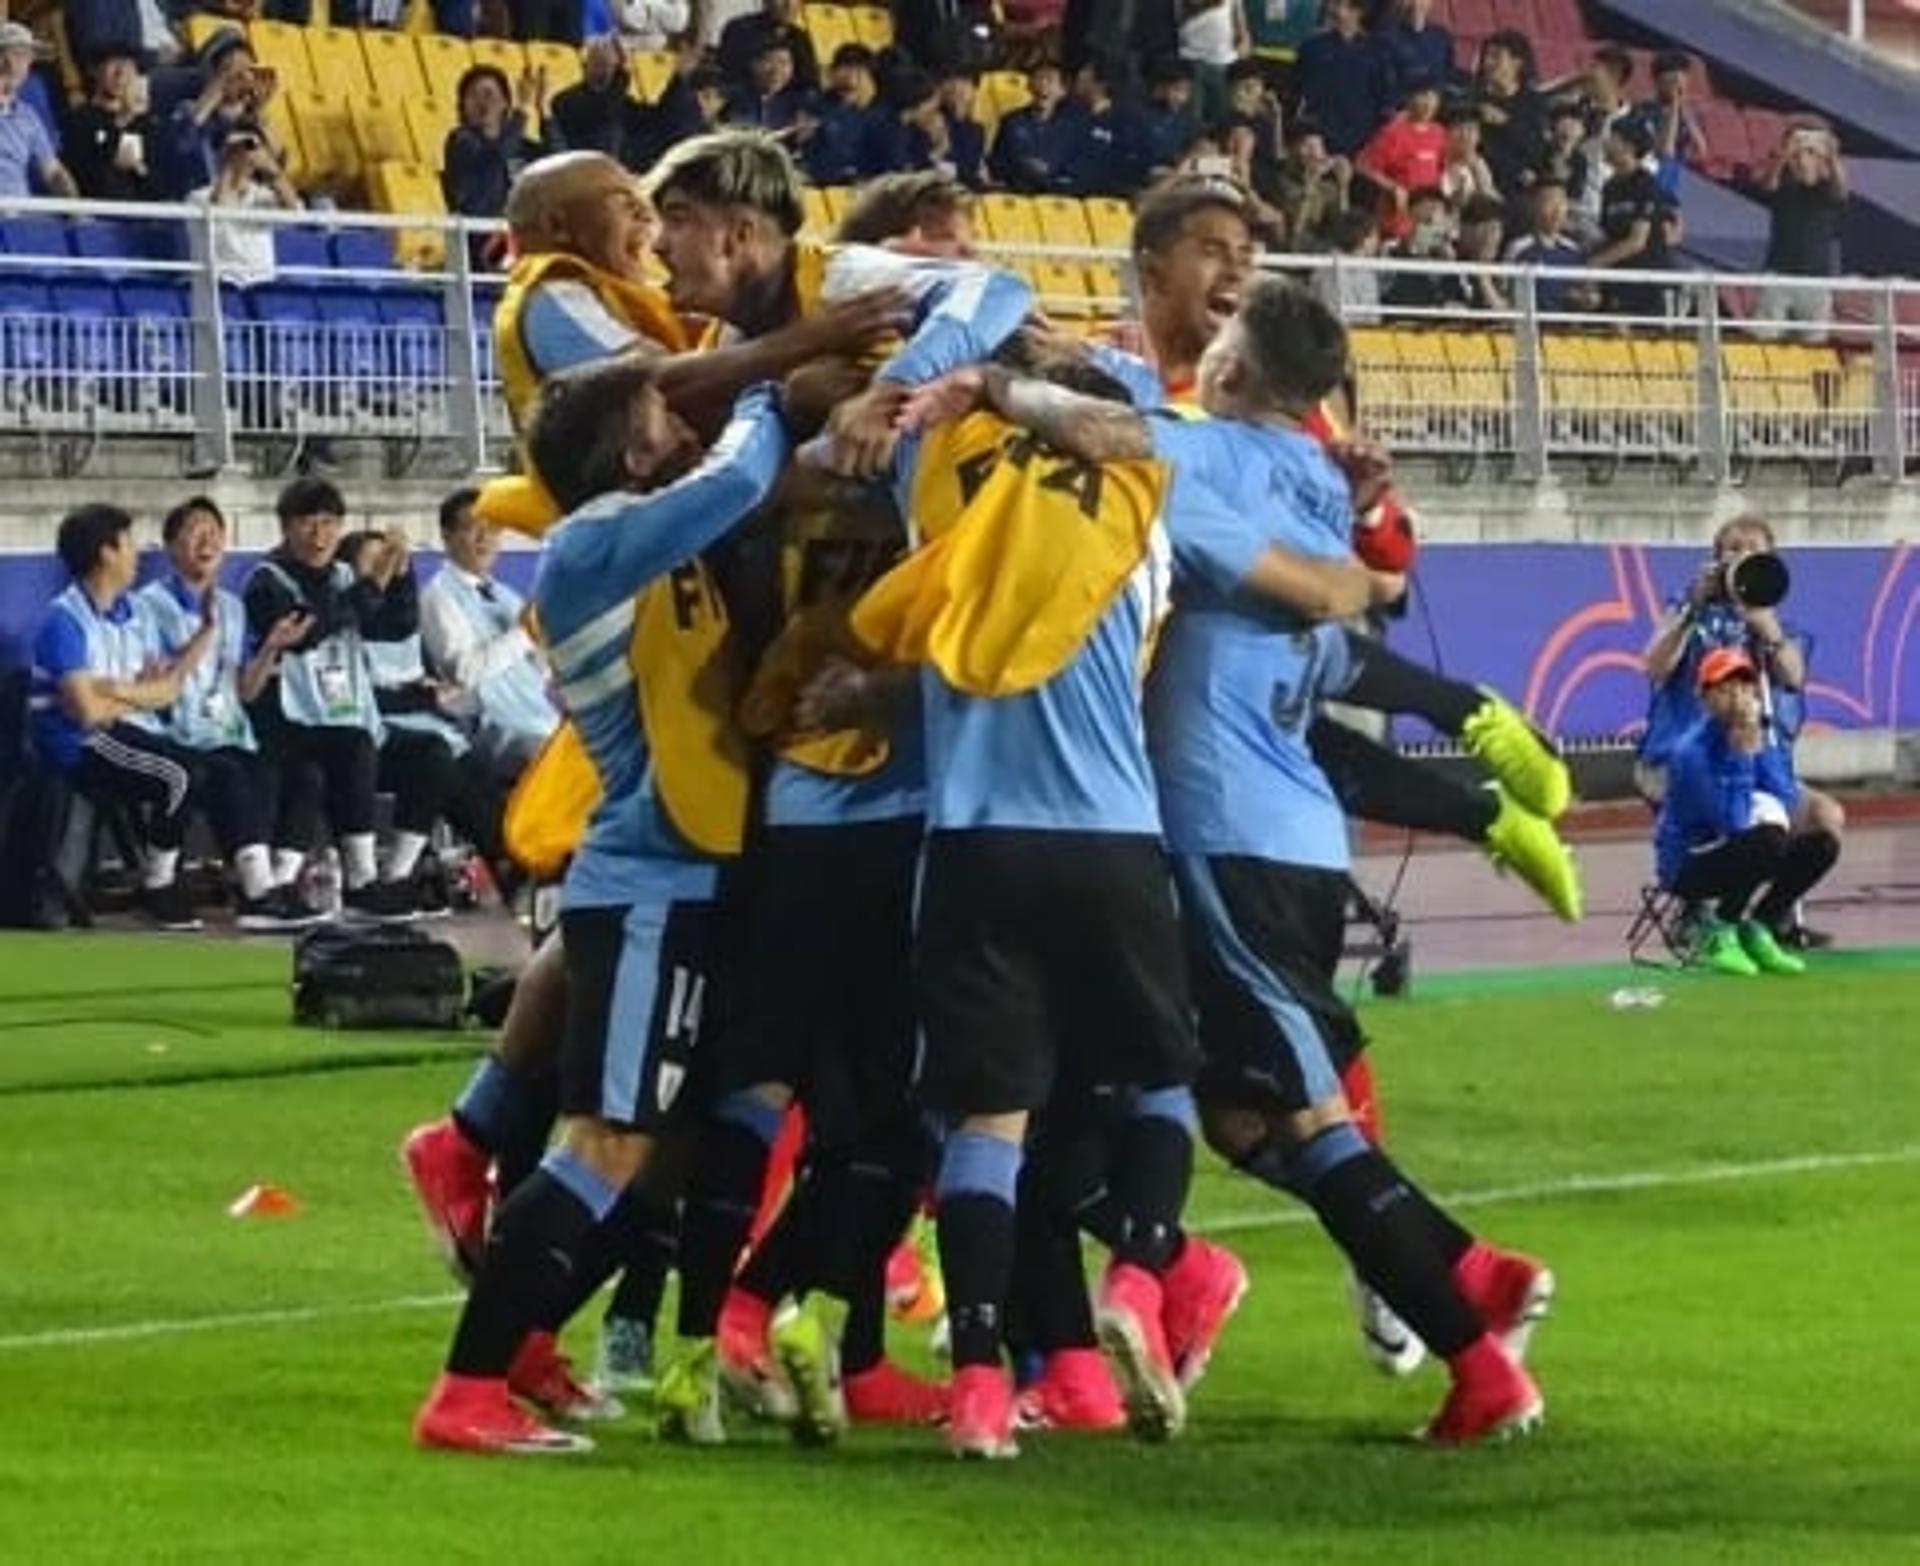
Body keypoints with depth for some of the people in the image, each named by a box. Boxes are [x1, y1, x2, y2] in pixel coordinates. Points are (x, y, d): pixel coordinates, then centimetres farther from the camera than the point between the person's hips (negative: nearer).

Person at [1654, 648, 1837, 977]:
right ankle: (1715, 933, -12)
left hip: (1732, 856, 8)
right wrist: (1740, 754, -26)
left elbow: (1789, 801, -3)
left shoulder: (1761, 739, 4)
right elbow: (1732, 823, -26)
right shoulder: (1692, 751, -20)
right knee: (1768, 840, -32)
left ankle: (1757, 932, 2)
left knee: (1822, 844, -7)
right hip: (1687, 867, -8)